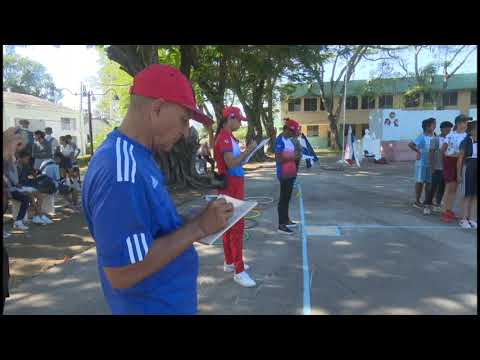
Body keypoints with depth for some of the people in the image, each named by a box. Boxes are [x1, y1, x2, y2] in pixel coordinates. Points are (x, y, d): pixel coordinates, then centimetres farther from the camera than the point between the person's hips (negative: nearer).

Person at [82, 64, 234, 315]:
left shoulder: (138, 156, 2)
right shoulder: (121, 172, -29)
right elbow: (122, 273, -30)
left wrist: (191, 221, -2)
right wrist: (198, 228, -25)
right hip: (153, 305, -9)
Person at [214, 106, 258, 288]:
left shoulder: (229, 137, 14)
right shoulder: (223, 138, -17)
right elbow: (231, 163, -25)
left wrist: (246, 151, 5)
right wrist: (248, 150, -20)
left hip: (234, 186, 10)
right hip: (230, 187, -10)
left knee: (230, 225, 16)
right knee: (237, 227, -8)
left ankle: (229, 262, 29)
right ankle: (239, 271, -2)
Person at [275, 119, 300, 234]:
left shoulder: (289, 140, 11)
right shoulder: (280, 141, -17)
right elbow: (278, 159, -22)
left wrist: (296, 156, 8)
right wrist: (292, 157, -19)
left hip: (290, 173, 9)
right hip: (284, 174, -9)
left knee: (287, 197, 17)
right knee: (283, 198, -5)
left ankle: (286, 220, 29)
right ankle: (281, 225, 1)